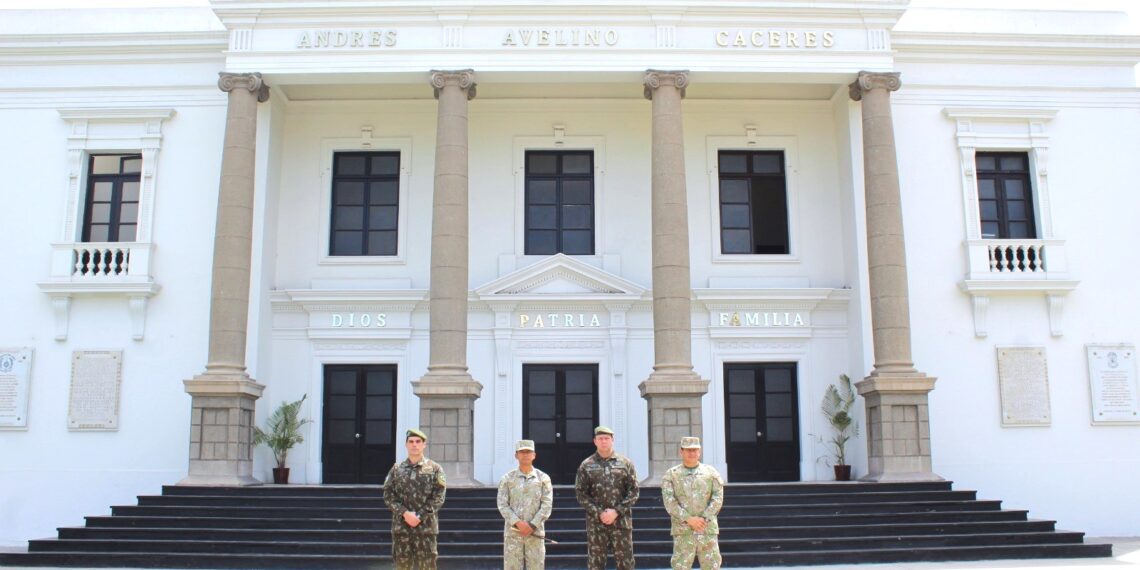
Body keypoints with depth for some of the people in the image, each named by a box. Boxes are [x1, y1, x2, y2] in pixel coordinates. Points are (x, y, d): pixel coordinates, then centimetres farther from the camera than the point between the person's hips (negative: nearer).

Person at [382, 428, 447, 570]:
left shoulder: (434, 468, 3)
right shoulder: (397, 469, 8)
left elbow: (439, 496, -4)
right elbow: (388, 495, 2)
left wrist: (420, 516, -13)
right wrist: (404, 513, -12)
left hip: (426, 525, -2)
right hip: (401, 525, 2)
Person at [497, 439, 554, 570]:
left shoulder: (543, 478, 4)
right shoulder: (507, 479, 4)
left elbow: (547, 505, -2)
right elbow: (502, 505, -2)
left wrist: (532, 526, -12)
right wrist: (518, 523, -15)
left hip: (535, 532, 0)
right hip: (512, 532, 0)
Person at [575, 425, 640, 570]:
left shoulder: (625, 463, 5)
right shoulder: (586, 465, 5)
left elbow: (634, 491, 2)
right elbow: (580, 493, 1)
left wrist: (617, 511, -10)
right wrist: (599, 513, -10)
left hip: (621, 521, 0)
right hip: (595, 522, 0)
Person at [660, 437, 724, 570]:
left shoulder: (711, 472, 8)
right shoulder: (671, 475, 5)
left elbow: (718, 498, 0)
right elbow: (669, 501, -5)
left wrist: (704, 519, -12)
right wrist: (688, 519, -15)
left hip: (707, 528, 1)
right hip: (683, 530, -1)